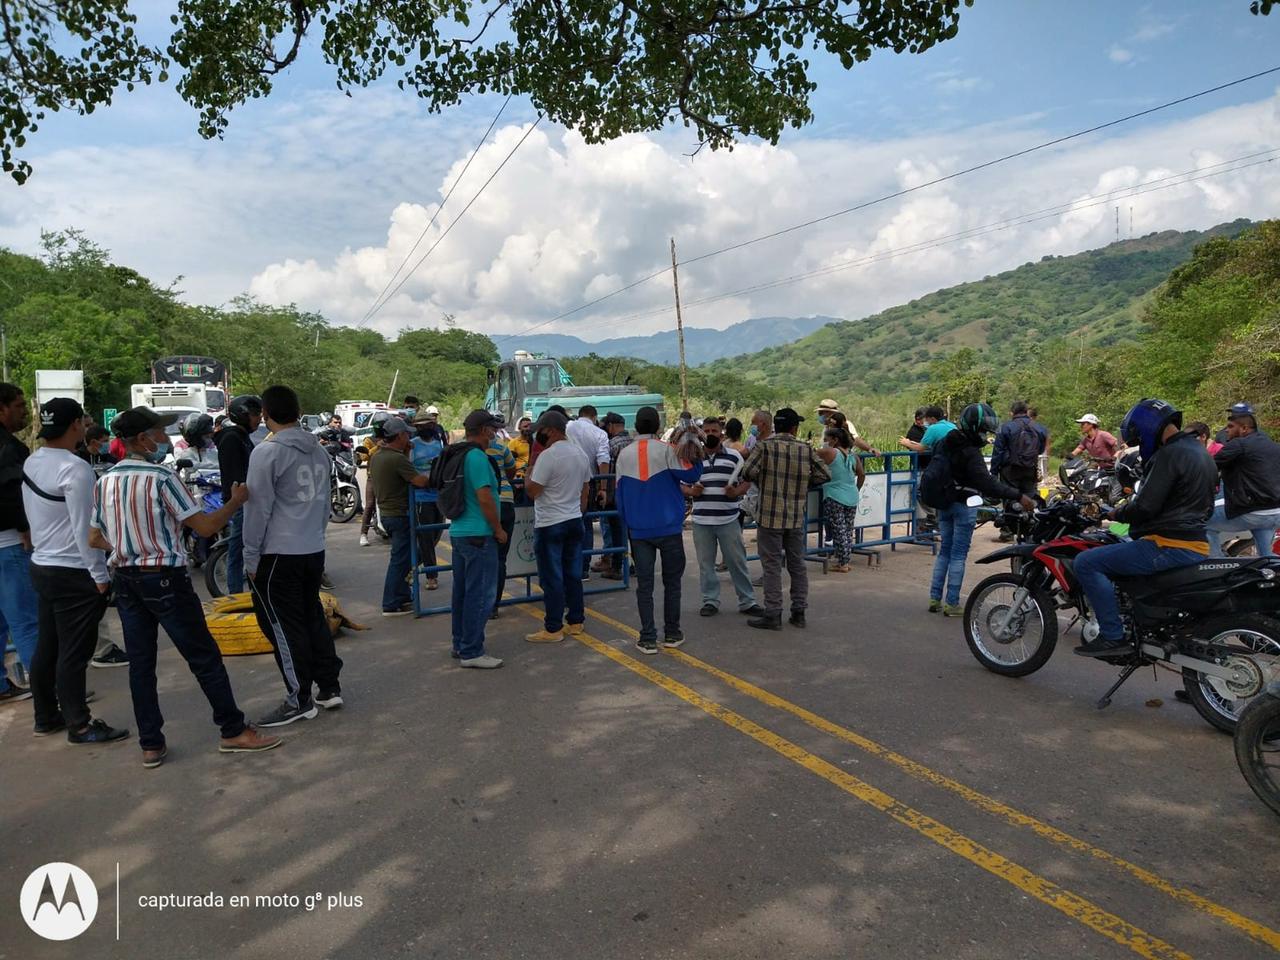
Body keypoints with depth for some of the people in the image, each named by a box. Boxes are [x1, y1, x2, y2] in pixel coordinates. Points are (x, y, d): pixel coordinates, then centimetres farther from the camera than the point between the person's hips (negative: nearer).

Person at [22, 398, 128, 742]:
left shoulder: (31, 463, 6)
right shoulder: (75, 469, -21)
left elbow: (33, 514, 14)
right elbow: (84, 528, -21)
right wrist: (100, 576, -14)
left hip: (41, 566, 9)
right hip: (74, 574, -9)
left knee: (46, 647, 17)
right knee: (73, 653, 0)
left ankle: (46, 717, 30)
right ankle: (79, 725, 10)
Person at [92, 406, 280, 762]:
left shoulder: (105, 482, 5)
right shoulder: (162, 477, -15)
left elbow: (94, 539, 12)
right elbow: (205, 527, -15)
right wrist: (236, 500, -2)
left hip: (126, 581, 7)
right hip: (165, 580, -7)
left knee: (140, 663, 11)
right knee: (205, 657, 2)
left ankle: (151, 745, 17)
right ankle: (233, 731, 10)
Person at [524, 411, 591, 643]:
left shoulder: (548, 456, -18)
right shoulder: (581, 454, 8)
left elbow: (532, 491, -15)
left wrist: (532, 463, -6)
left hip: (550, 525, -8)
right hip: (574, 521, 8)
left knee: (552, 579, -1)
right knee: (573, 575, 14)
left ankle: (553, 629, 4)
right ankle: (576, 621, 22)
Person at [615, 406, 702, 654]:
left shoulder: (624, 454, 3)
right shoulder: (666, 450, -8)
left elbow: (620, 494, 6)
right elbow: (691, 475, -10)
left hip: (639, 530, 2)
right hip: (669, 528, -2)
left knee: (644, 585, 6)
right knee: (671, 582, 12)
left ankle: (648, 639, 6)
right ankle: (672, 634, 18)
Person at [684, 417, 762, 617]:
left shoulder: (734, 456, 2)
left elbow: (746, 481, 4)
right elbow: (682, 486, 10)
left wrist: (736, 492, -16)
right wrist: (691, 491, -11)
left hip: (728, 520, -1)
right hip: (701, 520, 2)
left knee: (737, 562, 5)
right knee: (705, 564, 9)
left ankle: (747, 601, 15)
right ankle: (710, 601, 21)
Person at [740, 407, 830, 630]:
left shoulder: (765, 446, -7)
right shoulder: (807, 449, 2)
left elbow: (748, 472, -16)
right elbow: (825, 474, 2)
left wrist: (760, 480, 4)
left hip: (770, 516, -3)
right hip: (797, 518, 3)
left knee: (772, 566, 2)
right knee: (797, 565, 14)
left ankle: (773, 614, 5)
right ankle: (799, 612, 20)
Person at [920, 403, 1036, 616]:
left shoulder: (946, 441, 4)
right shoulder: (970, 452, -22)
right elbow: (987, 484, -30)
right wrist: (1019, 496, -31)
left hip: (943, 504, 8)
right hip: (963, 505, -8)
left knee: (945, 550, 15)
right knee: (959, 554, 0)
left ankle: (935, 599, 16)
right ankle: (952, 604, 4)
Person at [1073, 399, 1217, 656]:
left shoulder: (1170, 454, -15)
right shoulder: (1202, 454, 17)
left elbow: (1144, 507, -21)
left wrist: (1117, 513, -1)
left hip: (1170, 546, -11)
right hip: (1198, 546, 11)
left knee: (1086, 563, -14)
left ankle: (1113, 636, -15)